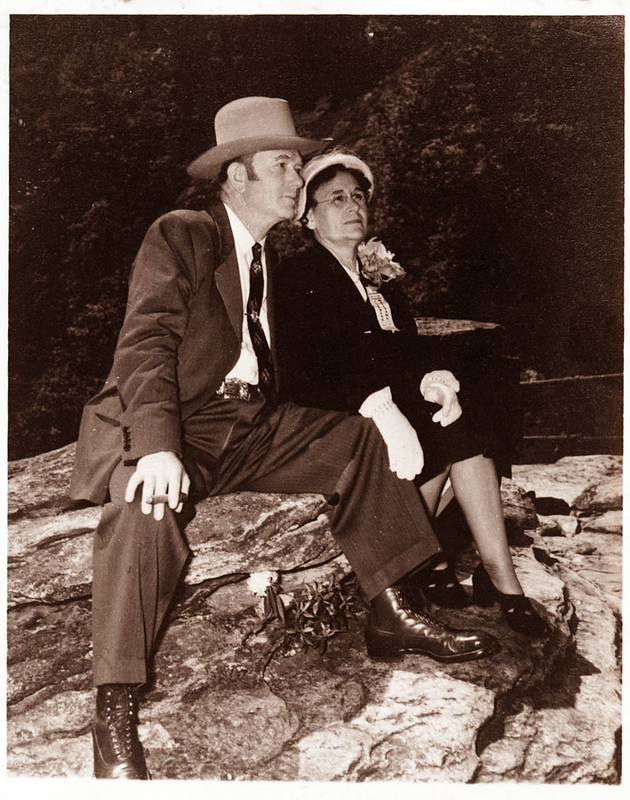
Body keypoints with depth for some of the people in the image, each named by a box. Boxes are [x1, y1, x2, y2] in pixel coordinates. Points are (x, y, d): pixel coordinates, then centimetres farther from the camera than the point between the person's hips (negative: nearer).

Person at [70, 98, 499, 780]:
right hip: (178, 425, -7)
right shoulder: (178, 236, -5)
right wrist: (158, 448, -32)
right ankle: (114, 713, -29)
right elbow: (147, 343, -18)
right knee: (148, 501, -36)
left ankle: (390, 615, 2)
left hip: (255, 425, 8)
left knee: (364, 439, -2)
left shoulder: (275, 258, 19)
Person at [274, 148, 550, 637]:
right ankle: (425, 561, -13)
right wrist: (374, 400, -27)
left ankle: (498, 572, -23)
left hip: (391, 399, 6)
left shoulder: (379, 275, 21)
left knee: (466, 423, -22)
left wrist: (430, 380, -14)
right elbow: (302, 376, -12)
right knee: (433, 436, -28)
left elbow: (410, 348, 11)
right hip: (333, 416, -5)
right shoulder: (296, 278, 0)